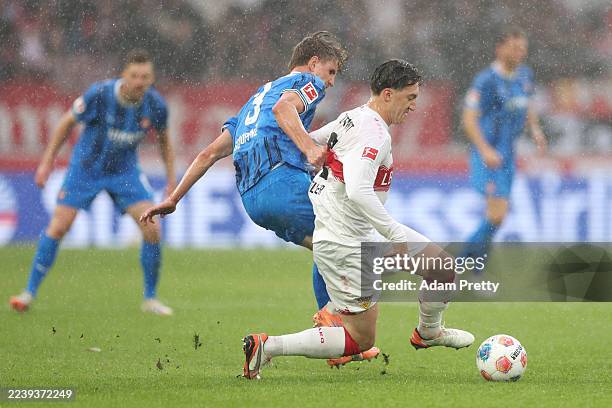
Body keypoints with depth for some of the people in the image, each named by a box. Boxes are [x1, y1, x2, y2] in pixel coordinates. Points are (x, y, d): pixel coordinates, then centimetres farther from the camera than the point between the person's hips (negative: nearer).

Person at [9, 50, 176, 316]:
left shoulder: (155, 105, -16)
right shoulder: (99, 94, -24)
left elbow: (163, 138, 6)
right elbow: (67, 122, -8)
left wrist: (172, 178, 5)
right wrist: (47, 162, -6)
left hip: (125, 170, 2)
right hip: (86, 167, -2)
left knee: (152, 229, -12)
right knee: (58, 227, -9)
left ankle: (150, 298, 5)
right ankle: (29, 292, 5)